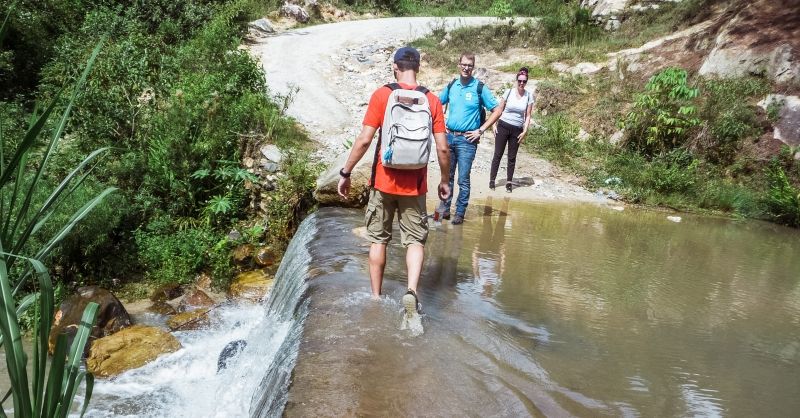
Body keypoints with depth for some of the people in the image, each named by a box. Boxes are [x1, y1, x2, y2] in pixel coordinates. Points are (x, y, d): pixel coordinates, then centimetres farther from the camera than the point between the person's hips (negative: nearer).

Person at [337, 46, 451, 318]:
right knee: (415, 240, 11)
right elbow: (442, 148, -3)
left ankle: (375, 297, 21)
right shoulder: (432, 100, -2)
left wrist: (345, 173, -2)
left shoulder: (382, 95, -7)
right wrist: (445, 180, 10)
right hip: (415, 185, 1)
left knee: (379, 239, 13)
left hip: (384, 181, -1)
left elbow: (364, 140, -11)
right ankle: (412, 291, -10)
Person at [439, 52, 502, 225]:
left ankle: (460, 213, 10)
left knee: (463, 179, -1)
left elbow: (496, 111, -4)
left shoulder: (480, 88, -5)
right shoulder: (451, 86, 6)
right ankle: (445, 208, 24)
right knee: (447, 176, 12)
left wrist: (480, 130, -7)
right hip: (449, 136, 4)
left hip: (467, 139, -4)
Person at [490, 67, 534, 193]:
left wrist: (525, 131, -5)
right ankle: (492, 180, 10)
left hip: (517, 130, 1)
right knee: (498, 155, 3)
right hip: (503, 126, -1)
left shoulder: (529, 96, -1)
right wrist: (494, 124, -4)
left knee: (512, 157, 7)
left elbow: (528, 116, 2)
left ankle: (509, 182, 15)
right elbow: (499, 110, 2)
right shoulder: (509, 92, -4)